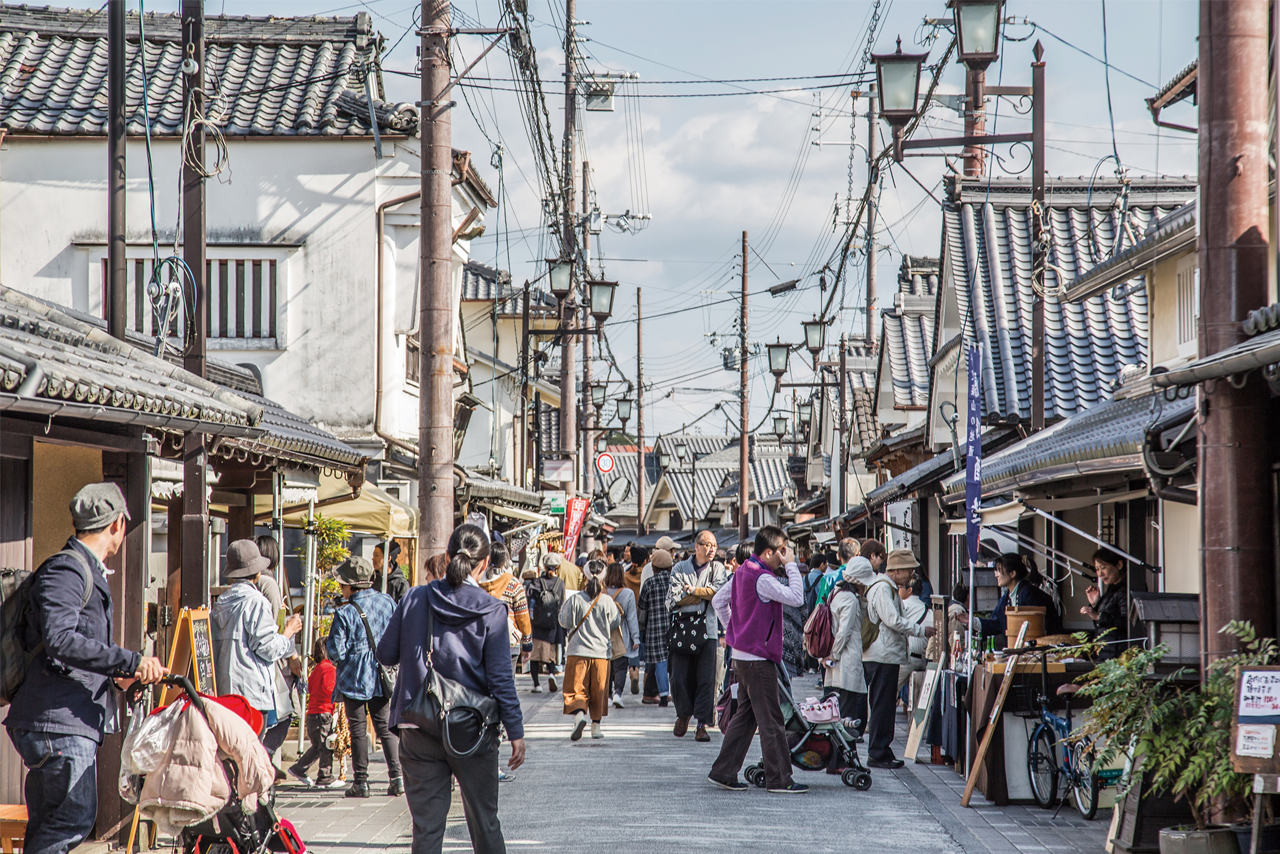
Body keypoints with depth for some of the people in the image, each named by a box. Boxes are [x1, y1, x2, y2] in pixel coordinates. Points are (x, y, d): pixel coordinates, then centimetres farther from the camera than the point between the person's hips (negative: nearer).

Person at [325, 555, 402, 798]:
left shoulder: (345, 613, -17)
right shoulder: (388, 602, -3)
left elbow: (335, 651, -14)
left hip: (354, 677, -4)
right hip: (382, 676, 4)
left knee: (358, 730, 5)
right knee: (385, 726, 11)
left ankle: (361, 782, 7)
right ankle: (397, 775, 0)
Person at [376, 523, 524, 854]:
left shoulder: (414, 599, -2)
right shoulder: (491, 611, -8)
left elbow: (386, 654, 6)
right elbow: (501, 678, -8)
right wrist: (515, 731, -1)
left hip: (418, 730, 2)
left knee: (426, 827, 4)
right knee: (484, 823, 13)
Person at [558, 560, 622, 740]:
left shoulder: (575, 599, -9)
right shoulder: (607, 601, -5)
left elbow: (565, 621, -1)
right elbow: (616, 623, 7)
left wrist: (564, 606, 15)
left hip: (578, 651, -1)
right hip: (601, 651, 2)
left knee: (576, 688, 1)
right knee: (599, 691, 12)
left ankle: (579, 714, -25)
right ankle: (596, 725, 13)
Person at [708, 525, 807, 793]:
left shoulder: (742, 572, 10)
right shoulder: (762, 579, -19)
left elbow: (718, 601, 19)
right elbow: (796, 597, -23)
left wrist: (733, 631, 21)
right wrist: (791, 566, -15)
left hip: (742, 655, 9)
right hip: (758, 659, -9)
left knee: (745, 716, 14)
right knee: (771, 721, -3)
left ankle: (723, 772, 15)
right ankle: (779, 779, 1)